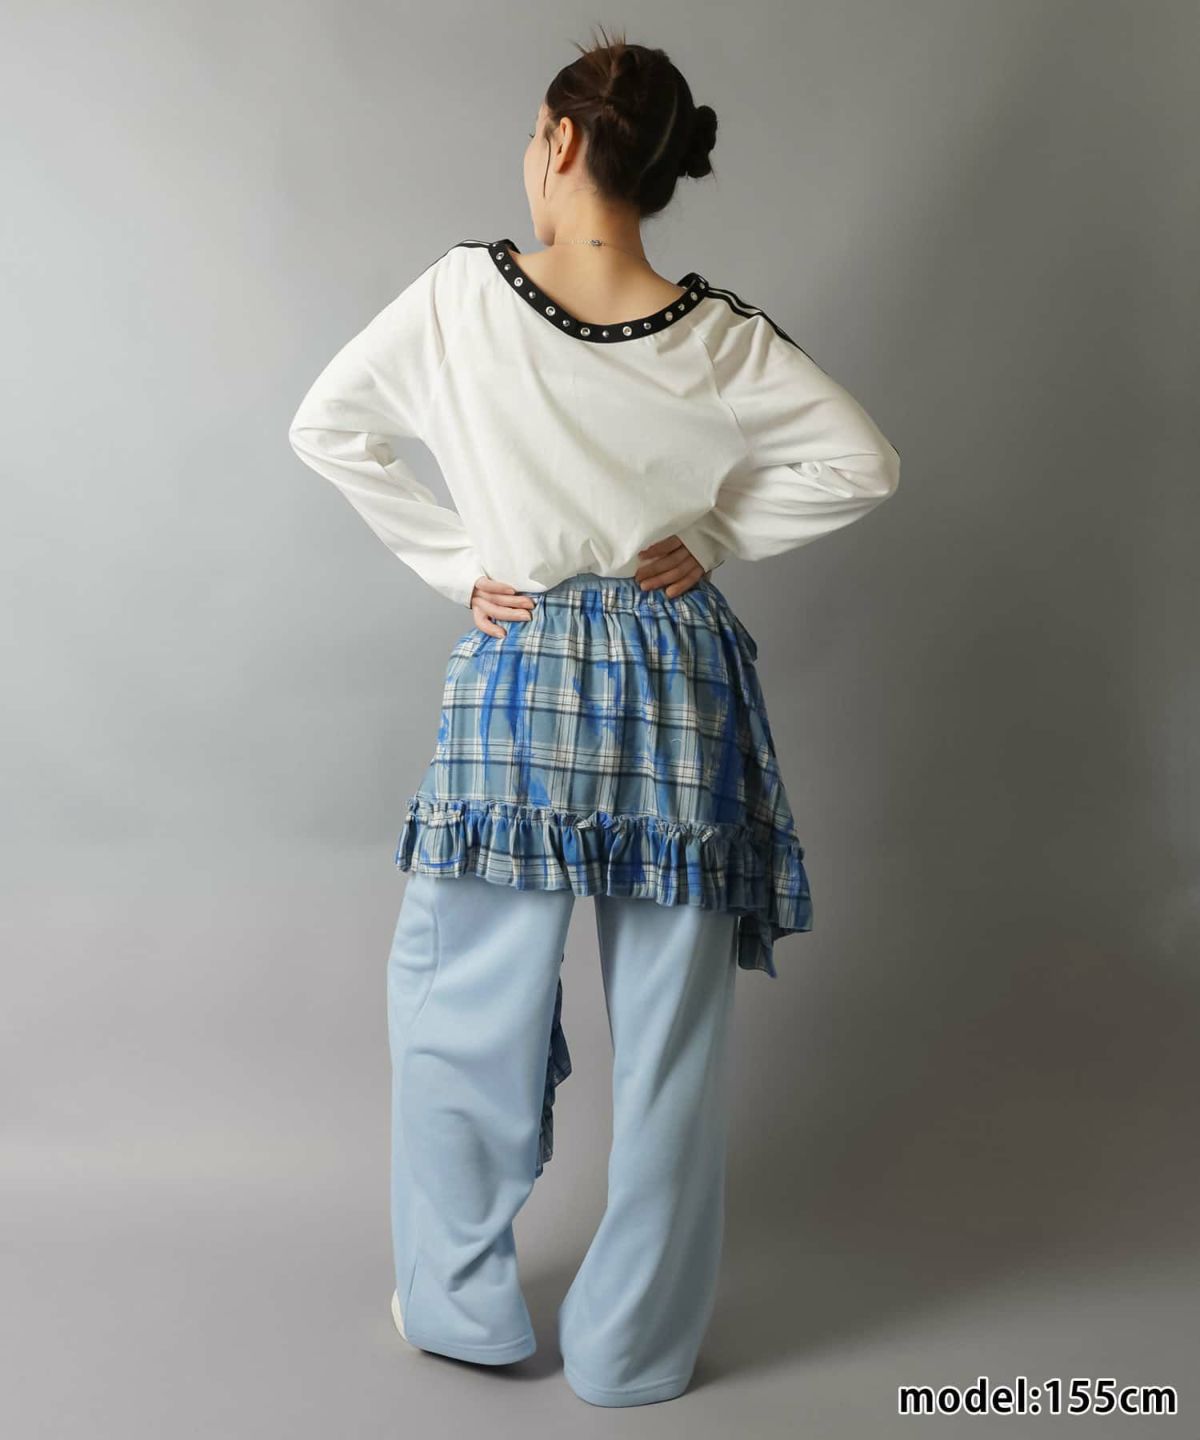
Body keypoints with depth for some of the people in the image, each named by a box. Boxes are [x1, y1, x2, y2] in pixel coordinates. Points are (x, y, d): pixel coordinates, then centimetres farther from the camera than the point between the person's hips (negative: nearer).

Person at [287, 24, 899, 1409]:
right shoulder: (719, 338, -7)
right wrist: (716, 538, 1)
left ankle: (460, 1306, 29)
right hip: (677, 679, 1)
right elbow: (860, 462, -4)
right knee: (669, 1024, 11)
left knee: (456, 993, 16)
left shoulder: (464, 293, -8)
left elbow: (324, 427, 0)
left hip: (520, 672, -1)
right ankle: (637, 1346, 25)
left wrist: (451, 560, 3)